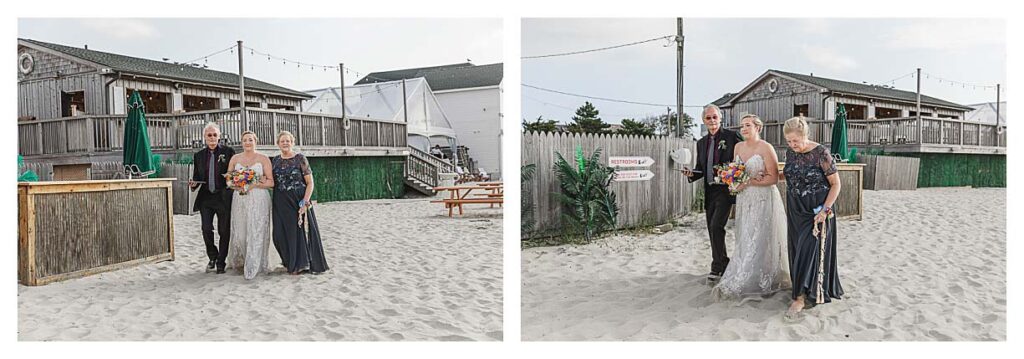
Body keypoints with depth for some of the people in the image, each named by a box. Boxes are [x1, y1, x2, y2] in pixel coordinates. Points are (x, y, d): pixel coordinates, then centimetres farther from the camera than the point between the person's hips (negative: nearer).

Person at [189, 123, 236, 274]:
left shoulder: (228, 152, 0)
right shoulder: (199, 155, 10)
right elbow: (197, 176, 15)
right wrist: (193, 184, -6)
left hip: (223, 197, -3)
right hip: (206, 198, 3)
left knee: (224, 231, 3)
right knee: (206, 229, -5)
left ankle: (220, 262, 16)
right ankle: (212, 256, 20)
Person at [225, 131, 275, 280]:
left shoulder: (263, 159, 2)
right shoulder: (235, 158, 11)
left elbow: (271, 182, -1)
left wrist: (254, 184, -15)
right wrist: (238, 186, -8)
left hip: (259, 200, -3)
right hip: (239, 199, 3)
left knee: (256, 233, -4)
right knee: (240, 233, 5)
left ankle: (253, 267, 1)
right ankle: (240, 262, 20)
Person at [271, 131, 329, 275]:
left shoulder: (300, 158, -5)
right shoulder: (275, 160, 9)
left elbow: (310, 183, -8)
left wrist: (305, 202, -16)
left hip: (298, 202, -4)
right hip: (281, 203, 4)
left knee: (300, 230, -1)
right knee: (281, 234, 3)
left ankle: (301, 264, 14)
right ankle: (292, 263, 19)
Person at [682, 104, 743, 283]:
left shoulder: (732, 136, -5)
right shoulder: (701, 142, 13)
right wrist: (691, 174, -5)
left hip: (725, 190, -7)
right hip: (709, 191, 7)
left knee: (716, 226, -15)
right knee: (712, 230, 10)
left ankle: (718, 267, -2)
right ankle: (722, 265, 23)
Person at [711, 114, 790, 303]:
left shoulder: (766, 148, -10)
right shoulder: (738, 147, 9)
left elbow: (774, 178, -13)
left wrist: (749, 182, -18)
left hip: (763, 200, -6)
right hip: (744, 200, 7)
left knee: (759, 242, -5)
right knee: (745, 242, 7)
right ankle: (749, 279, 15)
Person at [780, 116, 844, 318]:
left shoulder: (821, 154, -16)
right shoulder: (790, 153, 2)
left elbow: (836, 184, -12)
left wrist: (825, 210, -18)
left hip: (816, 211, -6)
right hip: (795, 210, 6)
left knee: (809, 250, -6)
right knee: (797, 249, 10)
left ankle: (800, 297, -5)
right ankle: (809, 288, 25)